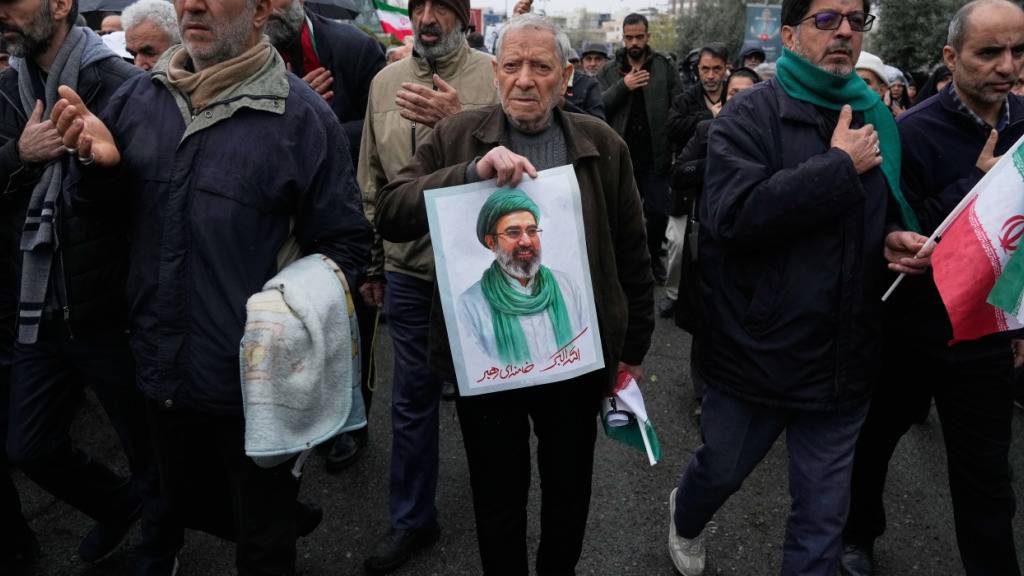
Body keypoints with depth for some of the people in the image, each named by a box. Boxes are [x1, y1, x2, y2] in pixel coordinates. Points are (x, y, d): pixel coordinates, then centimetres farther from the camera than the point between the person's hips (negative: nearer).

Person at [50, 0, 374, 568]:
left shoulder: (301, 114, -13)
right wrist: (97, 162, -7)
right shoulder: (137, 98, 3)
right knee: (167, 513, 29)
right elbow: (103, 214, 14)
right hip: (160, 371, 5)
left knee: (263, 546, 17)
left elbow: (345, 243, -9)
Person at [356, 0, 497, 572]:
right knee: (413, 400, 12)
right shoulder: (385, 82, 6)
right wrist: (370, 264, 10)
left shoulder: (494, 76, -6)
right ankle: (412, 520, 30)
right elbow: (372, 182, 9)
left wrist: (459, 121, -26)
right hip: (408, 270, 3)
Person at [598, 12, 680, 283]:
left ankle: (653, 256, 25)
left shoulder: (665, 67, 2)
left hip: (656, 156, -1)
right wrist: (623, 86, -19)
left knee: (658, 211, 1)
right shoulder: (610, 70, 4)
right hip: (622, 156, 1)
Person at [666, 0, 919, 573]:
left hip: (843, 361, 4)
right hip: (755, 351, -3)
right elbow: (732, 216, -26)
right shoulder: (751, 115, -9)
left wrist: (904, 242, -3)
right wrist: (840, 165, -20)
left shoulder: (878, 120, 7)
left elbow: (895, 215, 21)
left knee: (824, 514, 13)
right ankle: (687, 519, 54)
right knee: (722, 471, 20)